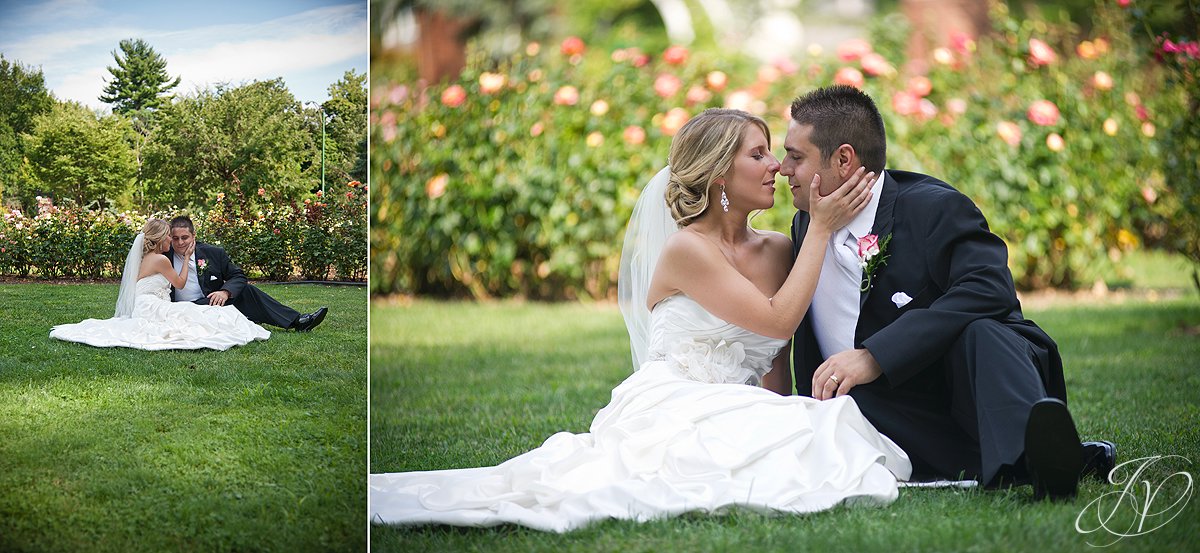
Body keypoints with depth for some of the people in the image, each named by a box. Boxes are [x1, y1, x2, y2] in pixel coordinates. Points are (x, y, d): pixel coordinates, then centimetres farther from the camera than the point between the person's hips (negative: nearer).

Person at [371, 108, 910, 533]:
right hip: (671, 414, -7)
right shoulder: (686, 249, -6)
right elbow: (779, 320, -12)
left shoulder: (779, 250, 13)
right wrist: (821, 228, -6)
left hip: (733, 417, 7)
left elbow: (778, 359, 13)